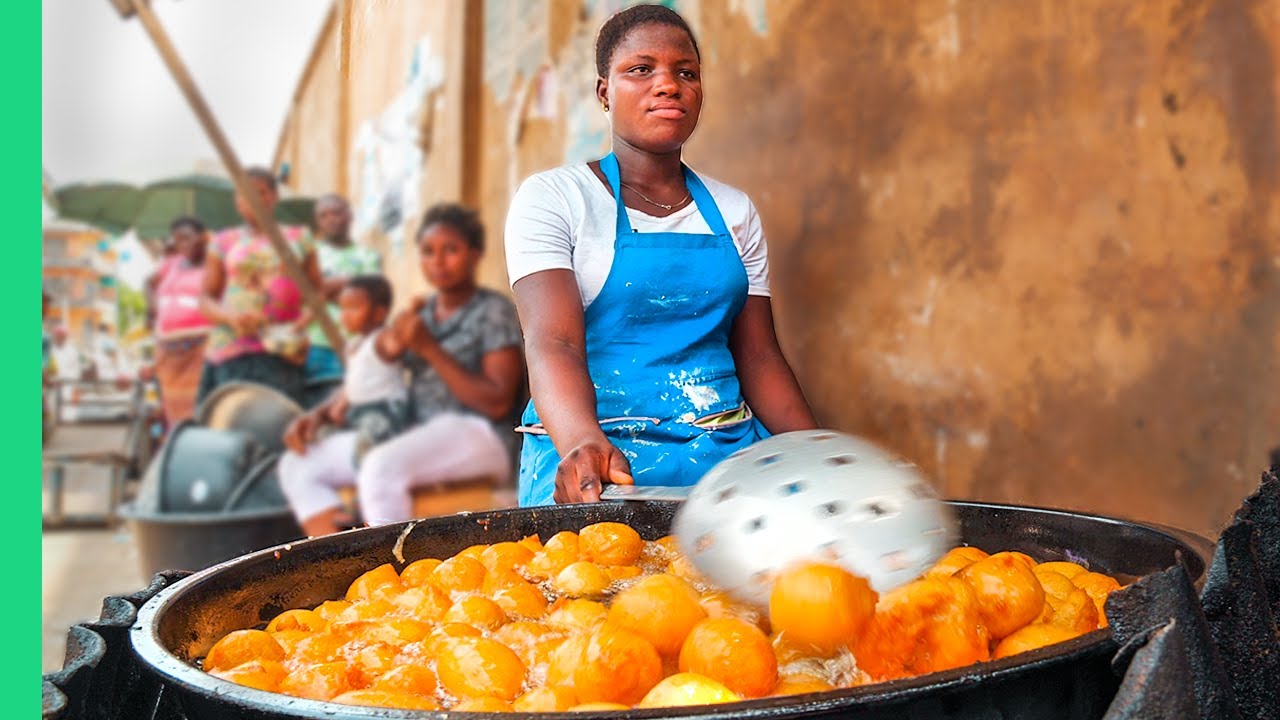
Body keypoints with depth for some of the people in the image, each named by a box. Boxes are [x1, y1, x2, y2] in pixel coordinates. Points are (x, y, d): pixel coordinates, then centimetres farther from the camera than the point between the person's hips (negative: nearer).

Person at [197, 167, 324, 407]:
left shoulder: (298, 239, 15)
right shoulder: (224, 243, 14)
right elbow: (206, 299, 12)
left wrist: (302, 321, -6)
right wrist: (231, 317, -9)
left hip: (282, 350, 0)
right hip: (232, 348, 0)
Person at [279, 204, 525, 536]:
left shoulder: (495, 312, -1)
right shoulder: (419, 314, 18)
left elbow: (498, 403, -12)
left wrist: (431, 349, -14)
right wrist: (319, 414, 2)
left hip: (476, 434, -8)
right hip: (414, 433, 8)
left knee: (381, 467, -35)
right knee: (298, 465, -4)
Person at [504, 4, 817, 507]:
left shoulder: (734, 211, 14)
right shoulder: (552, 198, 1)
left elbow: (758, 357, 13)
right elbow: (552, 343, -13)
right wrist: (583, 443, -33)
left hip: (729, 451, 5)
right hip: (596, 462, -4)